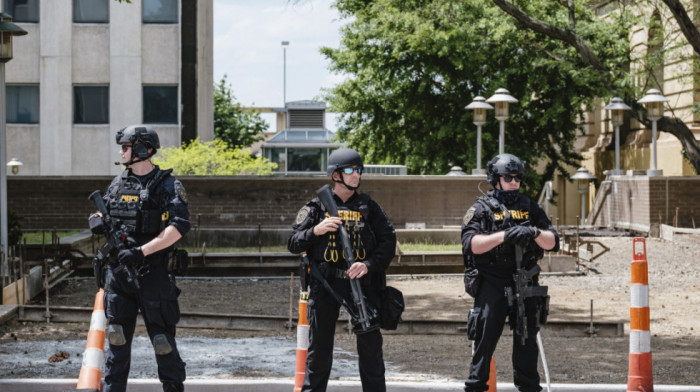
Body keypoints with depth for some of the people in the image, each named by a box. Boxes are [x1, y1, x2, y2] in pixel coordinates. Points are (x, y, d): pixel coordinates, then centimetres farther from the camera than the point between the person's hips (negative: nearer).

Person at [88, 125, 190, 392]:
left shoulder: (167, 186, -7)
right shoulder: (118, 183, 12)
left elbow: (178, 227, -18)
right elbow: (103, 210, 25)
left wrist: (141, 250, -24)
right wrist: (98, 221, -1)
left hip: (152, 272, -5)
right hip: (118, 271, 5)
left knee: (162, 337, 0)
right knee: (117, 336, 7)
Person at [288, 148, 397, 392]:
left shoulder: (369, 207, 8)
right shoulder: (317, 207, 5)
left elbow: (389, 241, 4)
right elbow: (293, 244, 4)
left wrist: (369, 264, -13)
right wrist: (315, 231, -15)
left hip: (362, 282, 1)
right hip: (325, 283, -1)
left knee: (370, 344, 2)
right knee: (319, 346, 4)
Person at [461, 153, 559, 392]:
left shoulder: (530, 208, 13)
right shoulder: (481, 209, 2)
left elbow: (552, 243, 6)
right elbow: (471, 244, -13)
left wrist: (535, 232, -15)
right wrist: (503, 236, -25)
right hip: (491, 284, -4)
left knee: (527, 339, 10)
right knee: (485, 339, -6)